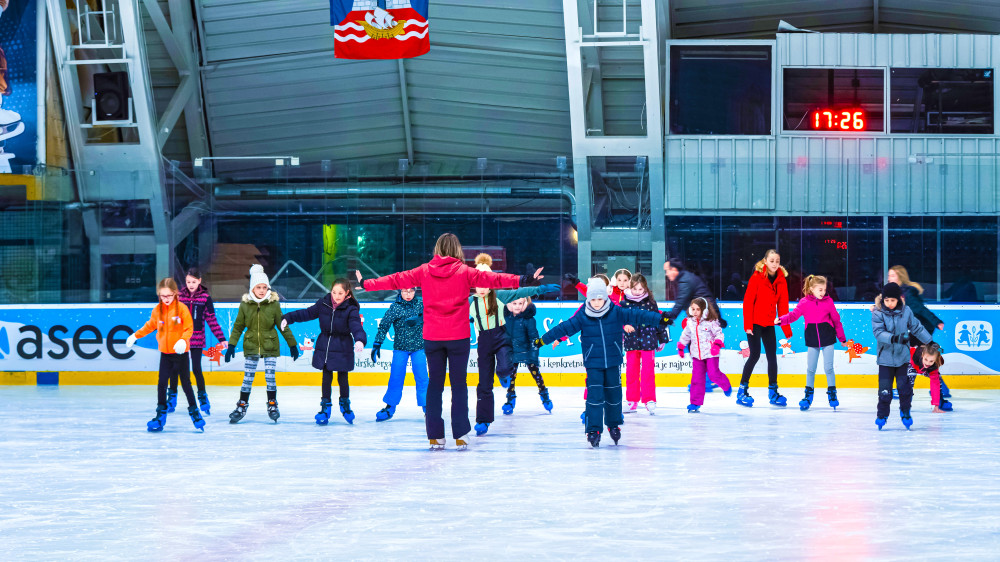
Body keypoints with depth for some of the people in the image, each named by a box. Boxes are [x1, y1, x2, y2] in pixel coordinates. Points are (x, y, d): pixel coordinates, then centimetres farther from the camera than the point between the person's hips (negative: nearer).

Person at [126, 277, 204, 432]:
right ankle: (161, 415, 8)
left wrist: (183, 340, -27)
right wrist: (135, 335, 11)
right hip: (165, 353, 3)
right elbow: (150, 326, 15)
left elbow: (189, 328, -10)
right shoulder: (157, 310, 1)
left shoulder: (182, 308, -10)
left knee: (186, 382, 4)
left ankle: (194, 411, 17)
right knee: (162, 383, -1)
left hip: (180, 353, -3)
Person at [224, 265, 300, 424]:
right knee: (247, 378, 3)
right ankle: (241, 407, 11)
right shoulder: (245, 305, -3)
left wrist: (292, 344, 7)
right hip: (251, 345, 1)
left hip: (270, 345, -1)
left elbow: (283, 325, 2)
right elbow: (238, 327, 4)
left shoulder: (273, 304, -6)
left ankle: (272, 405, 13)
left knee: (270, 377, -1)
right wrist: (231, 345, 0)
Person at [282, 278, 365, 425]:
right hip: (324, 347, 3)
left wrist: (360, 340, -47)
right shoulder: (323, 303, -3)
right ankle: (325, 407, 17)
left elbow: (356, 327, -27)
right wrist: (289, 318, 10)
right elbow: (308, 313, 11)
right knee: (326, 377, 4)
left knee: (342, 378, 3)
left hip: (342, 349, -3)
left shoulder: (351, 310, -15)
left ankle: (345, 403, 28)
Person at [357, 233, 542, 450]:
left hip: (432, 337, 2)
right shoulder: (464, 272, -4)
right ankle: (461, 435, -2)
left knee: (435, 384, 9)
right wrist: (523, 281, -10)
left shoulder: (424, 272, 3)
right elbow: (493, 279, -10)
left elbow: (395, 280, 8)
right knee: (459, 384, 3)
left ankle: (435, 435, 5)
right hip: (458, 336, -2)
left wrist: (366, 283, 19)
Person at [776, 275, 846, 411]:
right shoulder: (804, 303, -3)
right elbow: (793, 315, -8)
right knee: (810, 369, 6)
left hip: (827, 338, -1)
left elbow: (836, 320, 7)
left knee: (828, 368, 1)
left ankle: (832, 393, 15)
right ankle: (808, 395, 18)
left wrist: (842, 338, 12)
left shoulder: (828, 302, -1)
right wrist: (781, 320, -27)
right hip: (812, 340, 1)